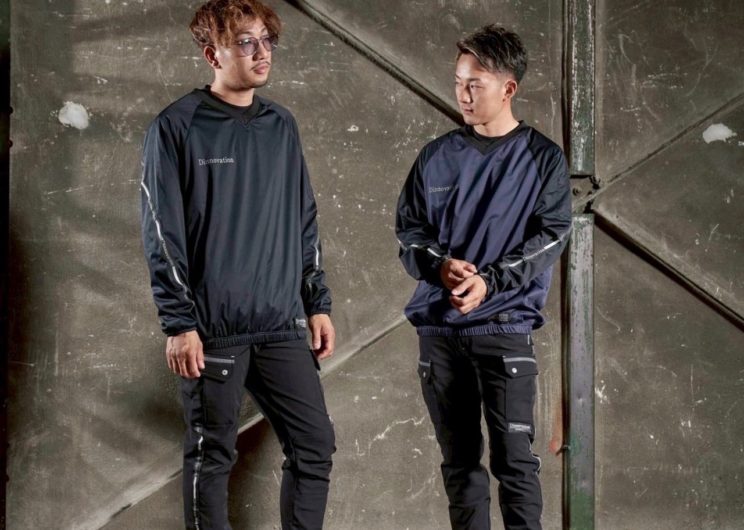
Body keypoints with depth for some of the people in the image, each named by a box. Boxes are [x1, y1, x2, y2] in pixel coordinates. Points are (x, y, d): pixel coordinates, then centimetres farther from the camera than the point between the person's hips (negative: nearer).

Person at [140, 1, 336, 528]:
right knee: (212, 456, 2)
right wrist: (180, 324, -12)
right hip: (213, 330, -5)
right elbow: (163, 233, -8)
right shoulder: (177, 128, -5)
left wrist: (318, 304, 11)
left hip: (282, 327, 5)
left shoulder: (282, 126, 11)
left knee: (315, 445, 4)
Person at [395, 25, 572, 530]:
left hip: (505, 326, -3)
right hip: (439, 326, 3)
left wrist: (489, 280, -19)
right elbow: (409, 227, 8)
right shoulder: (438, 156, 9)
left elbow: (550, 236, -5)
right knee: (459, 459, 8)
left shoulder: (542, 158, 1)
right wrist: (440, 266, -13)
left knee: (515, 457, -9)